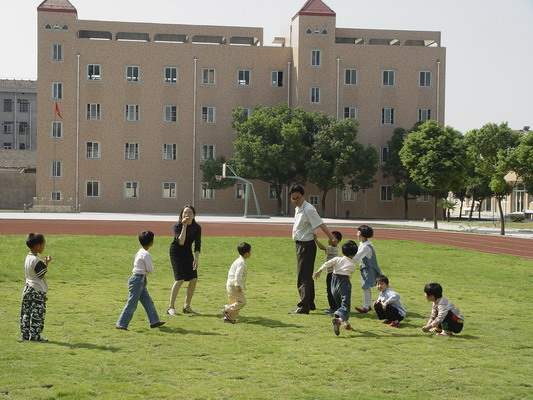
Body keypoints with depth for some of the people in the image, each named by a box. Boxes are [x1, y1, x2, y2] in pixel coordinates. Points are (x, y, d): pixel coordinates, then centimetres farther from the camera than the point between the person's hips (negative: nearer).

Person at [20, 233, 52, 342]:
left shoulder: (28, 258, 8)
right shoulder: (36, 260, -20)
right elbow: (41, 275, -18)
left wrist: (44, 263, 9)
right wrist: (46, 264, -10)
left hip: (28, 288, 9)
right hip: (37, 291, -9)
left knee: (26, 313, 12)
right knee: (37, 314, -1)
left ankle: (24, 334, 18)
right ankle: (34, 336, 3)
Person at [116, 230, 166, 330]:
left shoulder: (139, 252, 12)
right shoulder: (146, 254, -17)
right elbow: (150, 269, -16)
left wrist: (144, 279, 8)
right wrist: (150, 270, 7)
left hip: (140, 280, 10)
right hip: (138, 280, -10)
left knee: (148, 302, 14)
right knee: (132, 304, -5)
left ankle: (154, 321, 20)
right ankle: (121, 324, -2)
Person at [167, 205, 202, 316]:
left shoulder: (197, 228, -8)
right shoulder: (178, 226, -20)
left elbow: (197, 245, -6)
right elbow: (181, 242, -33)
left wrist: (196, 259, -17)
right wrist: (184, 226, -35)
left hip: (188, 253, 5)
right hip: (176, 253, -5)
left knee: (194, 279, -2)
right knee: (180, 279, -17)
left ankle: (187, 307, 12)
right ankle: (171, 307, -9)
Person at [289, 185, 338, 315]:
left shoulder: (308, 209, -17)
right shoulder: (298, 209, 12)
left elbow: (321, 224, -23)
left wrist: (332, 238, -27)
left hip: (306, 245, -10)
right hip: (300, 244, 10)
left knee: (304, 277, -9)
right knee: (307, 276, 18)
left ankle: (303, 307, -9)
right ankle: (310, 304, 29)